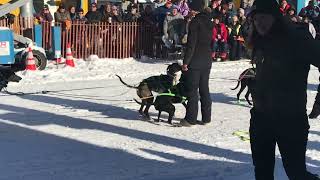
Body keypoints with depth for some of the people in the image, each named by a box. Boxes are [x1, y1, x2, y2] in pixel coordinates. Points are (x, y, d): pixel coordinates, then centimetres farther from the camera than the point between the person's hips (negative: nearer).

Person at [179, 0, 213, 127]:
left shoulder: (195, 22, -14)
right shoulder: (209, 22, 10)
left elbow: (191, 44, -17)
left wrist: (186, 61, -14)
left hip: (195, 61, -8)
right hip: (207, 60, 8)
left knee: (192, 89, -2)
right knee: (204, 89, 12)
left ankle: (190, 119, 0)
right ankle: (206, 118, 15)